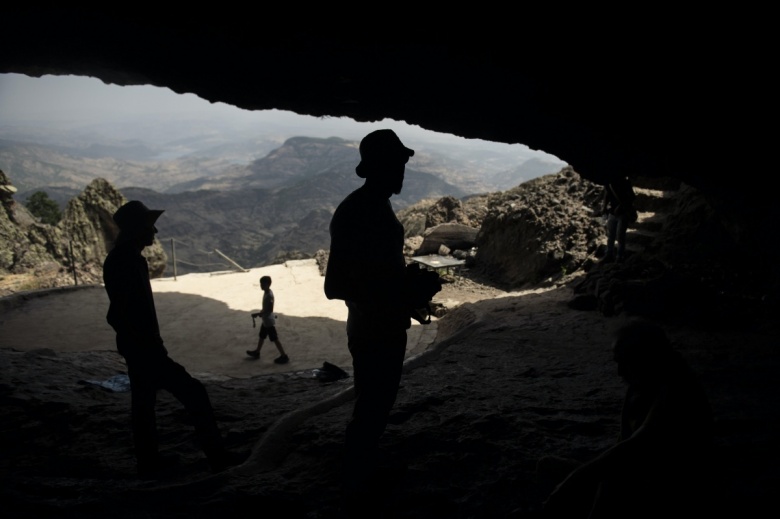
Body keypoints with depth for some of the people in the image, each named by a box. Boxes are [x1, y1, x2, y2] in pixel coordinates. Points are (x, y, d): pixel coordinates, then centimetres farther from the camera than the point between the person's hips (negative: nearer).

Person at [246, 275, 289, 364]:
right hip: (265, 320, 10)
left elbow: (269, 309, -28)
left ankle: (284, 356, 7)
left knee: (275, 339, -1)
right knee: (262, 336, 24)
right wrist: (261, 313, 10)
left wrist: (258, 314, -25)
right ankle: (257, 352, 41)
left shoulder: (269, 295, -28)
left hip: (269, 321, -10)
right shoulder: (266, 292, 3)